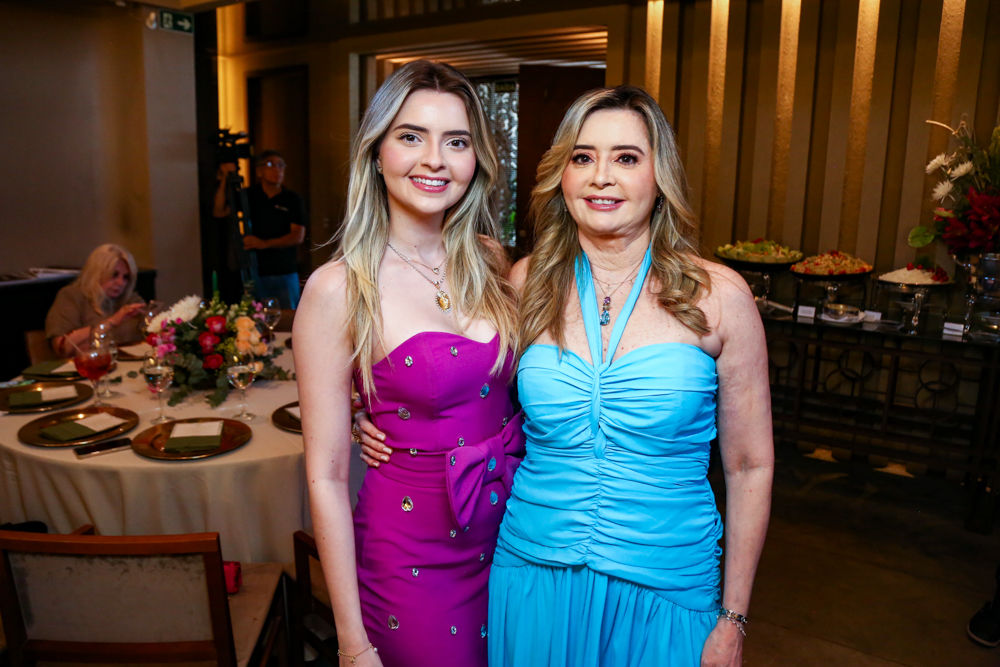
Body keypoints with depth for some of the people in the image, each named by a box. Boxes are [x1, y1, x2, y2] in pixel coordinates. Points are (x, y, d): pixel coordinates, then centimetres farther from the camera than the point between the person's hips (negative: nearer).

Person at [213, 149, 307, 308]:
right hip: (255, 273, 0)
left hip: (285, 273, 0)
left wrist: (264, 243, -15)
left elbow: (298, 236, -4)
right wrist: (224, 180, -10)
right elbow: (219, 212, -1)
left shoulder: (293, 200, 5)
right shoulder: (248, 196, 9)